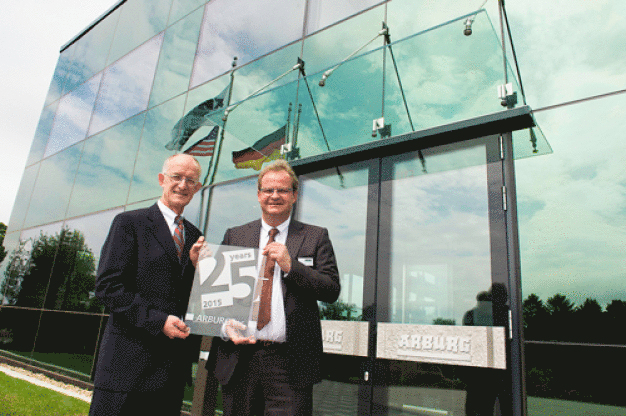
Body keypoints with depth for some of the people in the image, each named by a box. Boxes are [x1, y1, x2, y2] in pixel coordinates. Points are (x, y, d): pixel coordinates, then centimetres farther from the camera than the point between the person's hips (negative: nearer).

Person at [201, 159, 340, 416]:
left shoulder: (315, 237, 5)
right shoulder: (234, 236, 11)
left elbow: (332, 291, -2)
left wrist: (290, 265, -14)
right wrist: (224, 325, -8)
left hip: (290, 365, -2)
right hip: (238, 359, 2)